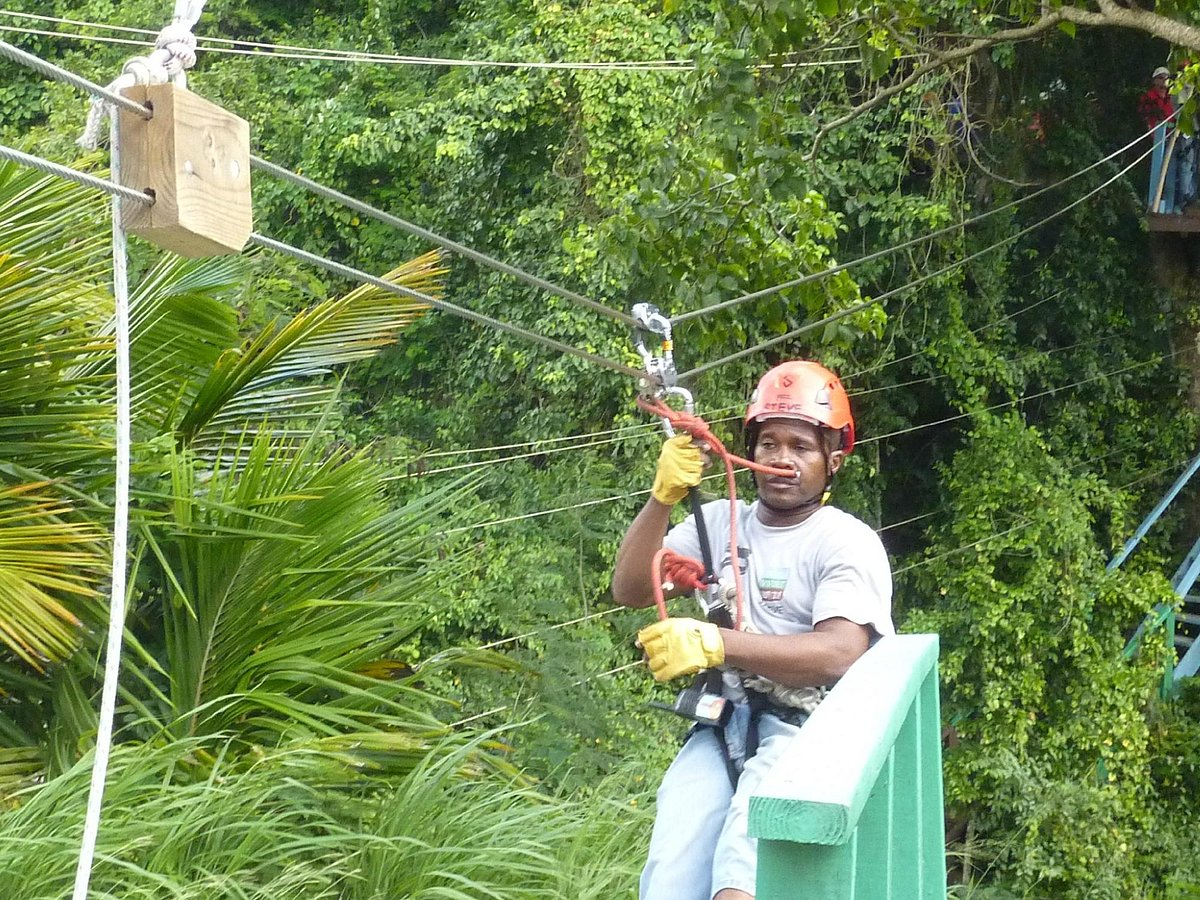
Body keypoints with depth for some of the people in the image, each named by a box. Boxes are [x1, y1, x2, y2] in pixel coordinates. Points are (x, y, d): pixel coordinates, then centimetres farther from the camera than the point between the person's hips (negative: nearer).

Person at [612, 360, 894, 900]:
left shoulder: (849, 543, 1)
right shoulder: (719, 522, 17)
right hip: (721, 729, 4)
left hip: (802, 733, -4)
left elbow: (841, 654, -14)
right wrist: (662, 498, -6)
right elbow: (629, 590, 9)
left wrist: (715, 644, -23)